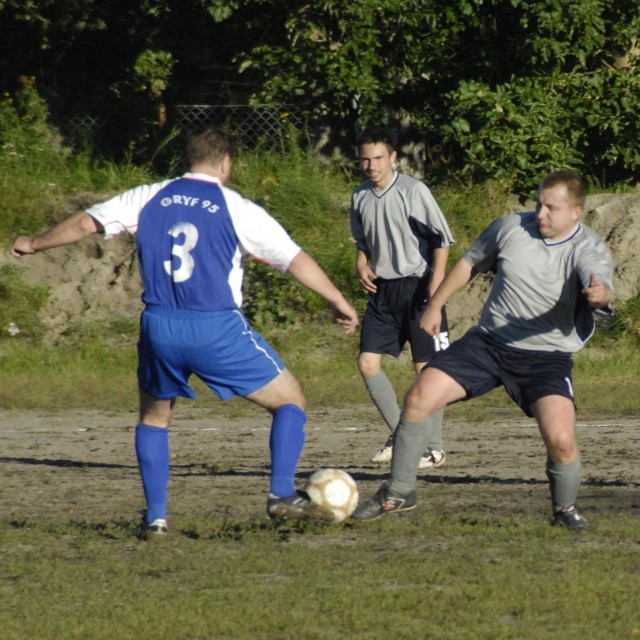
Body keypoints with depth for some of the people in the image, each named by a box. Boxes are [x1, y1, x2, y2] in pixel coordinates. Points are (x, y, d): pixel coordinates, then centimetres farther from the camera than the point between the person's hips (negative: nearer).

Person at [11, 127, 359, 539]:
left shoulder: (148, 199, 8)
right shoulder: (237, 210, 0)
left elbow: (85, 223, 15)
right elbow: (295, 259, 0)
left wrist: (34, 244, 31)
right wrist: (339, 302, 10)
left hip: (160, 329, 3)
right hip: (219, 331, -3)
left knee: (154, 418, 26)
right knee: (291, 400, 11)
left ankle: (155, 518, 16)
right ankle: (283, 496, -2)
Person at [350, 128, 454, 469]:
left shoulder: (413, 191, -12)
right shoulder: (360, 197, 7)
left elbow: (442, 238, -9)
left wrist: (436, 281, -17)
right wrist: (362, 265, 3)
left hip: (417, 286, -6)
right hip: (382, 289, 6)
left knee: (426, 367, -3)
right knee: (367, 362, -2)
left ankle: (434, 447, 7)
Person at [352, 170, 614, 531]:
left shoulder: (589, 250, -13)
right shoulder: (510, 228, -3)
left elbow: (600, 281, -36)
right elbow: (470, 264, 15)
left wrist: (601, 295, -60)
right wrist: (436, 305, 20)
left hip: (547, 357, -3)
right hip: (489, 342, 3)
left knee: (561, 439, -23)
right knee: (420, 397, -12)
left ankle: (565, 508, 10)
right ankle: (399, 492, 6)